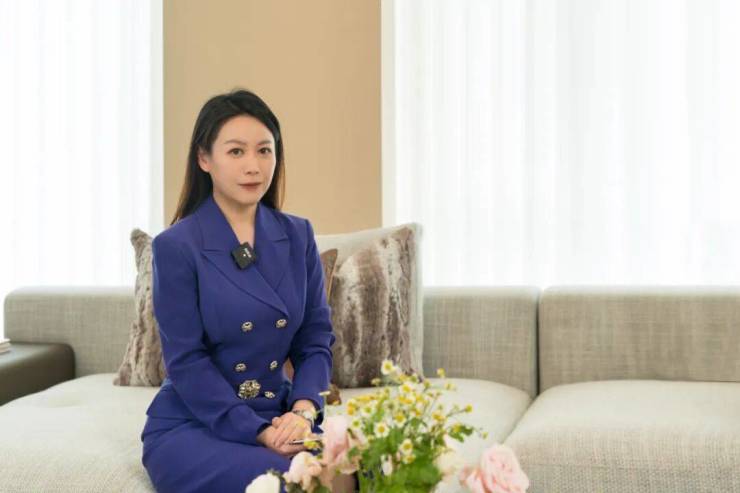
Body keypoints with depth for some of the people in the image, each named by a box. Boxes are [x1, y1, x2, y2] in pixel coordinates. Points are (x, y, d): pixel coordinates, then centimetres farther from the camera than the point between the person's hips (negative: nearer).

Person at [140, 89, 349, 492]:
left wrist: (302, 411, -14)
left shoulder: (298, 236, 4)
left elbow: (315, 340, 4)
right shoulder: (176, 246, -10)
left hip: (278, 417, 4)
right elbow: (187, 362, -13)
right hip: (191, 426, -4)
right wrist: (259, 432, -20)